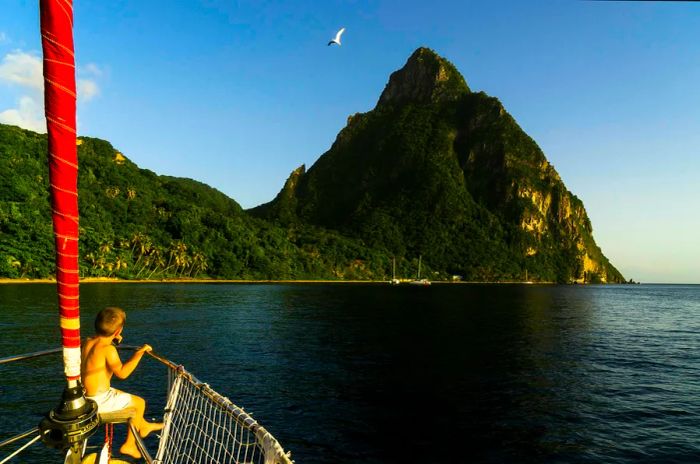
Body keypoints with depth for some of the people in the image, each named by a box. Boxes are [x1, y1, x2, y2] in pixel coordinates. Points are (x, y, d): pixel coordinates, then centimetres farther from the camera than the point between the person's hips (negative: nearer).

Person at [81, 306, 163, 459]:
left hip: (85, 397, 9)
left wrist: (111, 341, 22)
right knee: (139, 402, 7)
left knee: (127, 397, 29)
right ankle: (129, 445, 19)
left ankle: (143, 425, 48)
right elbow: (122, 373, -34)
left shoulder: (87, 342, 0)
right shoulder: (108, 349, -25)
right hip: (99, 401, -9)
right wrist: (139, 353, -30)